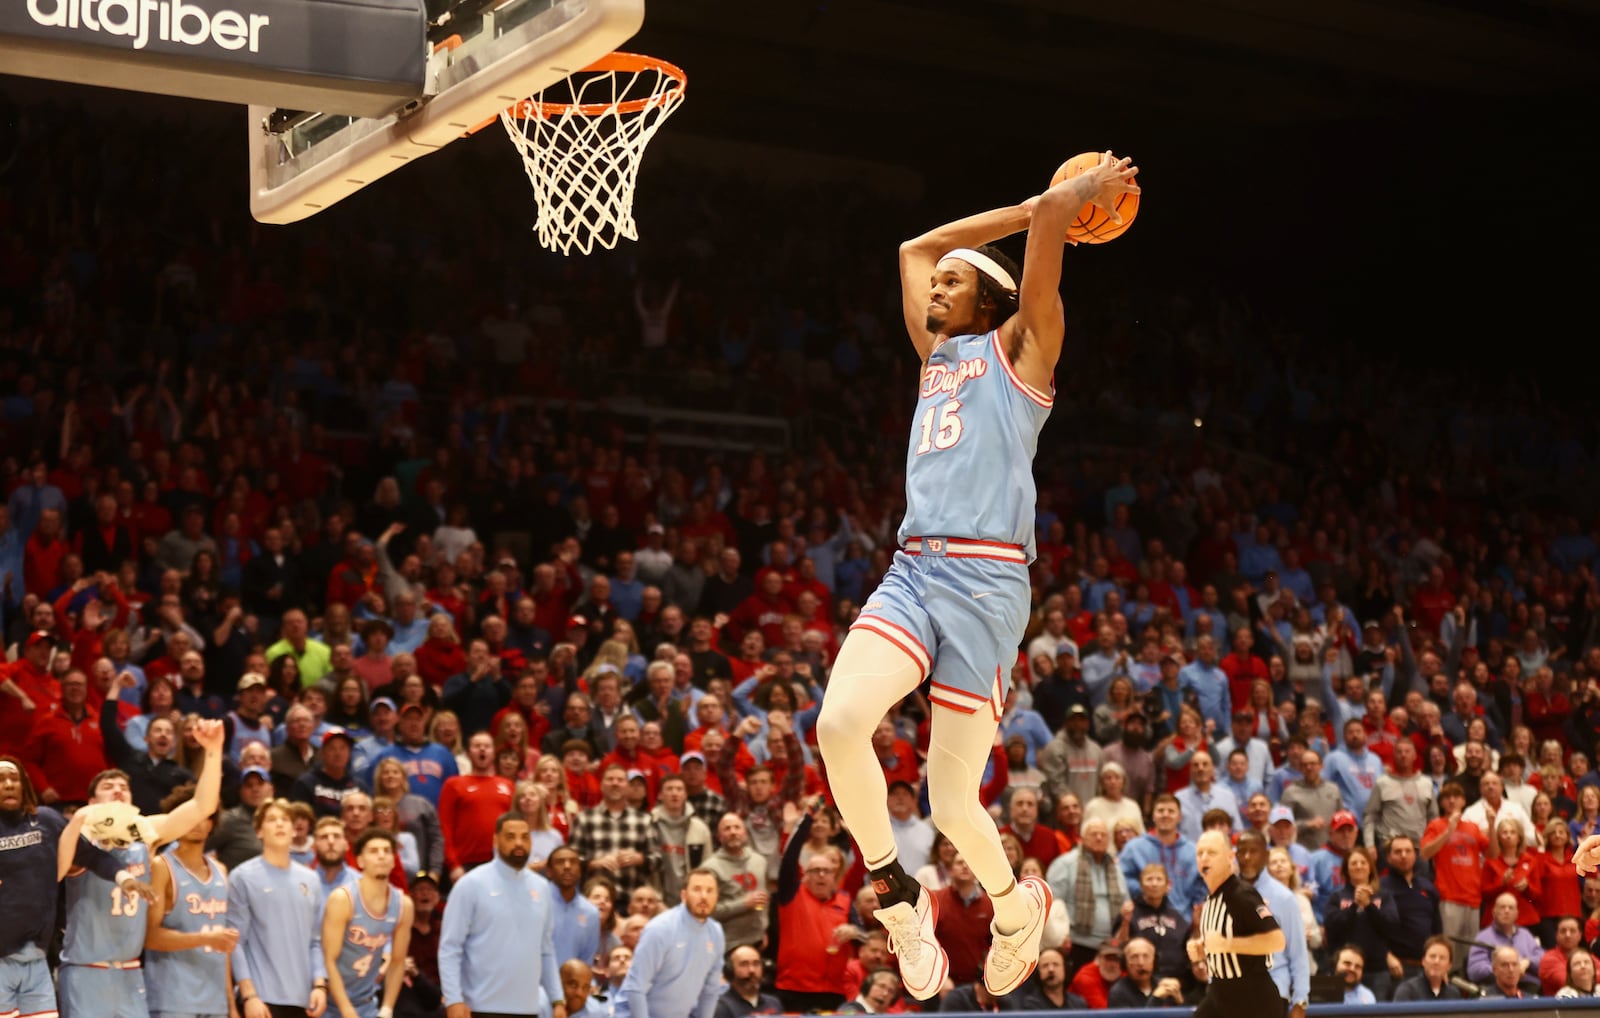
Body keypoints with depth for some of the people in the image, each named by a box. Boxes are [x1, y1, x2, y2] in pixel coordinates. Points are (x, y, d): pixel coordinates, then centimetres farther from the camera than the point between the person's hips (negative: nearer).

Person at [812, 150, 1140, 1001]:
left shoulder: (1019, 347, 8)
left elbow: (1050, 216, -2)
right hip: (913, 569, 6)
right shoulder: (935, 352, 25)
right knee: (839, 723, -21)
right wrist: (1022, 211, 35)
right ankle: (899, 901, -2)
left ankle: (1016, 903, 27)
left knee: (952, 803, -5)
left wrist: (1090, 191, 17)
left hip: (985, 578, -5)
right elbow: (915, 248, 36)